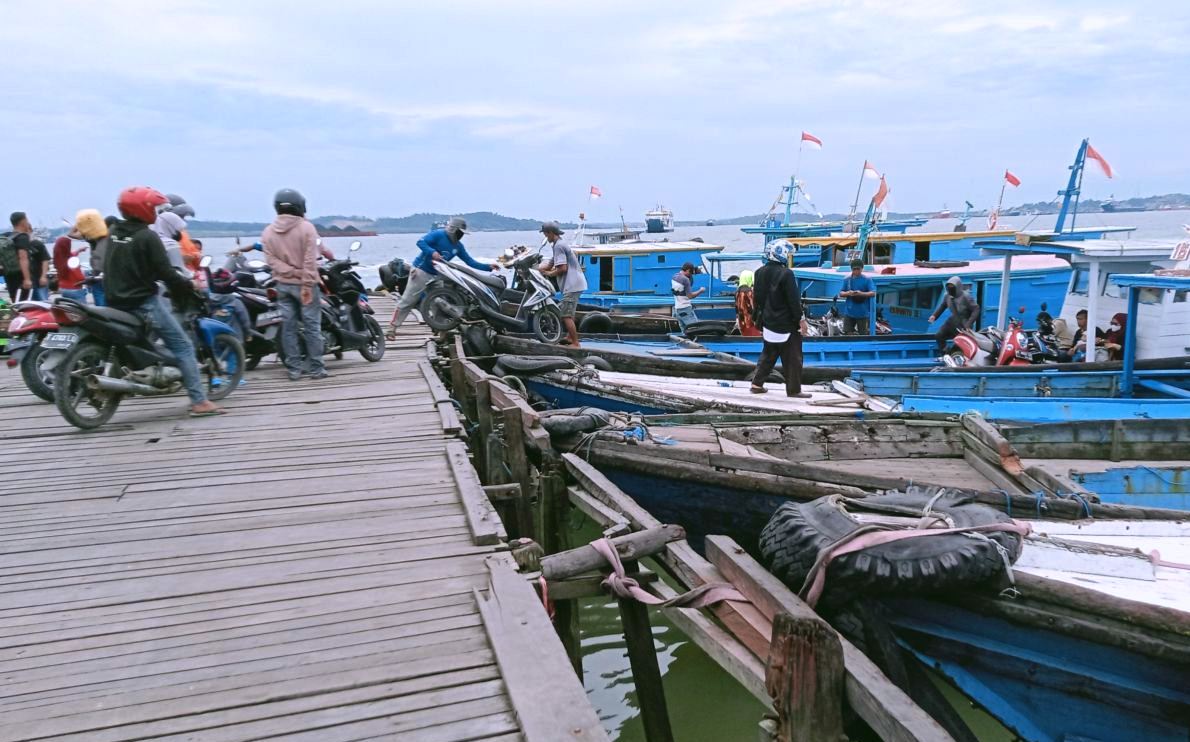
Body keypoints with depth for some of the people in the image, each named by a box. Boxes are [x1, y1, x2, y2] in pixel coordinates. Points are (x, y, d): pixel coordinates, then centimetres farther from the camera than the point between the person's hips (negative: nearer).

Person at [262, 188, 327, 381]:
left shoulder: (268, 231, 3)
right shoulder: (306, 227, -9)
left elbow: (271, 260, -6)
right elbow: (310, 260, -16)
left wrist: (291, 272, -11)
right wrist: (307, 284, -17)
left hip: (283, 284, 4)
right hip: (305, 284, -4)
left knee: (288, 327, 7)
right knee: (311, 326, 2)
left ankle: (294, 369, 9)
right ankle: (315, 368, 3)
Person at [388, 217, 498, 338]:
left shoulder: (458, 246, 7)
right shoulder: (438, 234, -14)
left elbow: (470, 261, 7)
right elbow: (420, 242, -24)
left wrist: (488, 267, -1)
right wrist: (432, 252, -40)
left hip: (437, 276, 7)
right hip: (421, 271, -7)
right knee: (407, 301, -4)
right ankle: (392, 327, 2)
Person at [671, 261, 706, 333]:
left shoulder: (675, 276, 8)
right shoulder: (685, 279, -18)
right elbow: (690, 296, -17)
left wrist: (690, 277, 9)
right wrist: (700, 291, -5)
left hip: (677, 308, 9)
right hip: (685, 309, -9)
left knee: (685, 331, 12)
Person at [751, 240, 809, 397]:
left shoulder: (760, 273, 6)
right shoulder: (786, 274, -18)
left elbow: (758, 299, 12)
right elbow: (794, 300, -17)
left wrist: (760, 322, 19)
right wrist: (801, 319, -7)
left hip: (768, 323, 7)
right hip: (786, 324, -7)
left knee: (767, 355, 18)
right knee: (792, 358, 2)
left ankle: (757, 383, 17)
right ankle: (794, 390, 6)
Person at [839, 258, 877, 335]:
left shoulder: (867, 280, -2)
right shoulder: (847, 280, 7)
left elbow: (873, 293, -9)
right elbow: (841, 293, 7)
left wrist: (861, 293, -26)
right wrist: (848, 293, -16)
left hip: (863, 313, -2)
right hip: (849, 312, 2)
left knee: (863, 334, 4)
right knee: (847, 333, 1)